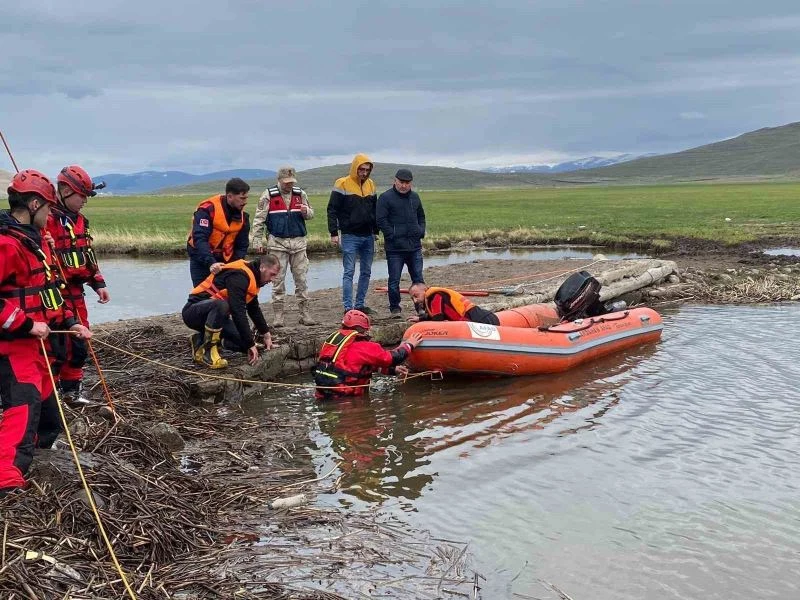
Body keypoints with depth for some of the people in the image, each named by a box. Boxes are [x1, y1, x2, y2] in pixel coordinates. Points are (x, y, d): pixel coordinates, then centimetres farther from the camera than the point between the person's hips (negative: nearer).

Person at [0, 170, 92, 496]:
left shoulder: (33, 239, 15)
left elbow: (46, 291, 23)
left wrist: (69, 322, 16)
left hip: (34, 342, 10)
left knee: (45, 399, 21)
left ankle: (43, 442, 42)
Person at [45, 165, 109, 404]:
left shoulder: (79, 220, 15)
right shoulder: (47, 219, -16)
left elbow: (87, 254, 22)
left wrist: (98, 283, 16)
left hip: (75, 292, 9)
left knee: (79, 344, 15)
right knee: (56, 346, -5)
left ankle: (71, 389, 28)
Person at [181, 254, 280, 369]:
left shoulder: (251, 276, 8)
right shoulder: (239, 276, -24)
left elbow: (254, 310, 19)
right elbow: (238, 313, -30)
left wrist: (266, 335, 14)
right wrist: (251, 344, -27)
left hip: (213, 314, 10)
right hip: (193, 311, -10)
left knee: (246, 340, -5)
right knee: (220, 305, -41)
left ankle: (202, 340, 8)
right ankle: (208, 351, -24)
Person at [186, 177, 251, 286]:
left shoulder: (242, 216, -2)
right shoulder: (208, 209, -20)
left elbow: (242, 246, 4)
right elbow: (199, 239, -29)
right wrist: (211, 263, -40)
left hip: (224, 260, 5)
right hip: (201, 259, -5)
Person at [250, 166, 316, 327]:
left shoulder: (300, 194, 8)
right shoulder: (268, 195, -2)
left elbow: (310, 214, 17)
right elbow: (258, 220, 0)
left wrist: (306, 211, -7)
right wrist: (257, 241, -5)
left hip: (298, 242, 3)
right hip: (277, 243, -3)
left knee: (301, 279, 5)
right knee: (278, 280, 0)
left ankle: (304, 313, 11)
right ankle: (278, 315, 7)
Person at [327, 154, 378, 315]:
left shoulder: (370, 184, 11)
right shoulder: (343, 184, -7)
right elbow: (332, 210, -7)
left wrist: (376, 230, 17)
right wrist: (334, 233, -11)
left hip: (368, 236, 6)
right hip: (349, 236, -6)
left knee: (366, 272, 9)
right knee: (349, 272, -5)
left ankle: (360, 304, 17)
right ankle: (348, 307, -3)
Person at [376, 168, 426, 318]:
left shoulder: (415, 197, 13)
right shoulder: (386, 197, -6)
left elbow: (421, 217, 24)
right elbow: (381, 220, -10)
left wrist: (421, 232, 9)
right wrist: (392, 236, -14)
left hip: (414, 246, 5)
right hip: (395, 248, -5)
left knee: (418, 278, 9)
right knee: (394, 280, 1)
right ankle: (395, 308, 12)